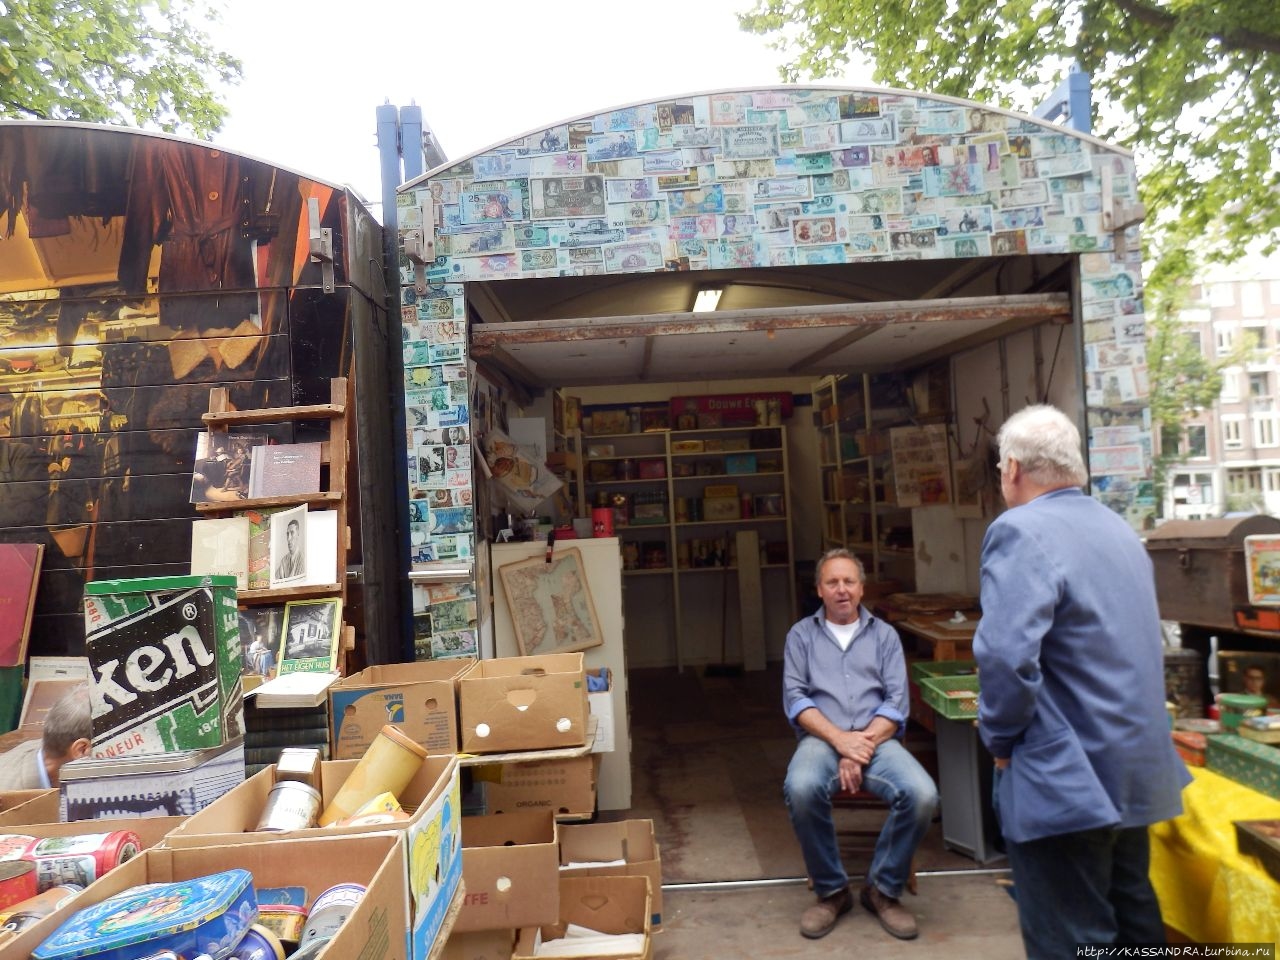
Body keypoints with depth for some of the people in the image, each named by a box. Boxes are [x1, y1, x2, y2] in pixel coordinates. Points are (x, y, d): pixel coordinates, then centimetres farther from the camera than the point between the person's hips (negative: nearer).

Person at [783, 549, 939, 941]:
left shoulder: (884, 634, 13)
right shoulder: (801, 635, 10)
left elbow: (896, 702, 3)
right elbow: (795, 698, 0)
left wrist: (863, 746, -13)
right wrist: (840, 739, -15)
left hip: (877, 739, 1)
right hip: (822, 739, -1)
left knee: (922, 795, -28)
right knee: (801, 789, -34)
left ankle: (882, 889, -3)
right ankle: (831, 891, -8)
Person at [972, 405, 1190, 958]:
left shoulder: (1021, 532, -19)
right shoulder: (1119, 528, 11)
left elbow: (1007, 656, -31)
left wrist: (1000, 737, -13)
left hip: (1065, 777, -9)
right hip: (1135, 764, 9)